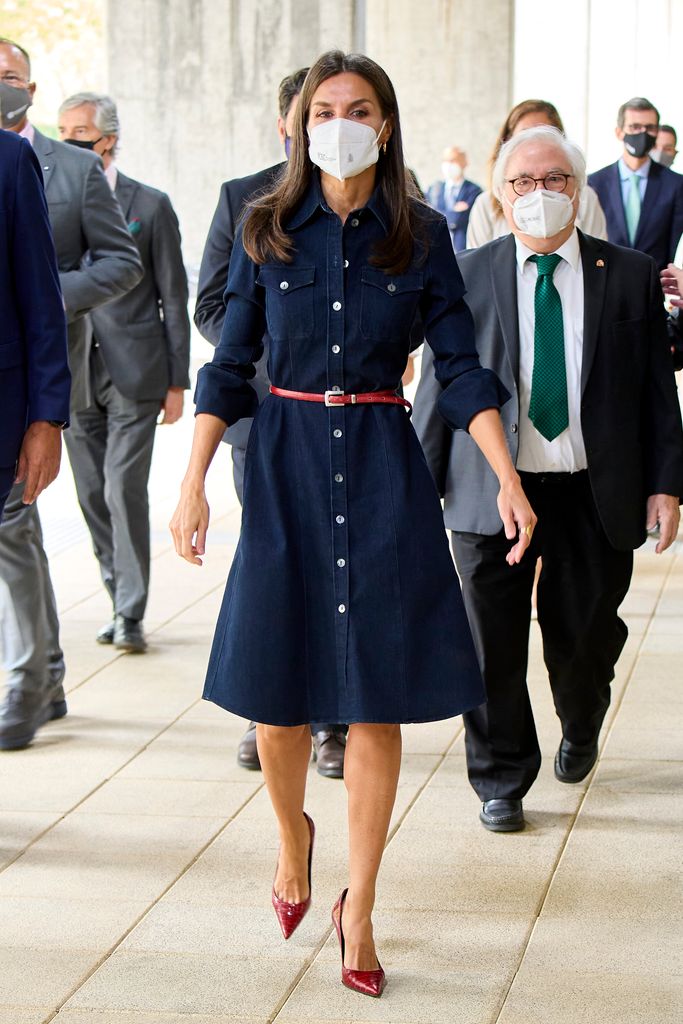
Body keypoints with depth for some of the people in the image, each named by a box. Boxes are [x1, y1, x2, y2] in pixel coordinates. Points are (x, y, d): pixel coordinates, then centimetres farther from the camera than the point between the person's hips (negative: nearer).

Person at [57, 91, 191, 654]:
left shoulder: (151, 206, 0)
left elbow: (173, 298, 2)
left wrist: (177, 381, -1)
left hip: (133, 373, -4)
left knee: (125, 490, -10)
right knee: (93, 496, 8)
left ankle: (130, 614, -3)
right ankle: (121, 602, 20)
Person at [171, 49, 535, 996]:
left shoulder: (421, 237, 2)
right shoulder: (267, 233, 3)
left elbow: (462, 367, -1)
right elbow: (230, 367, 3)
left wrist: (509, 480, -11)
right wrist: (193, 484, -5)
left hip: (382, 466, 0)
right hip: (286, 463, 1)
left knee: (377, 696, 0)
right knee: (278, 687, 3)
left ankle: (359, 910, 12)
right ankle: (293, 835, 35)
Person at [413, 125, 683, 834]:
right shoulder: (466, 277, 3)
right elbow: (438, 385, 4)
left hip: (597, 496, 1)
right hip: (491, 494, 0)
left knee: (583, 636, 10)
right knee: (493, 646, 2)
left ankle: (580, 732, 43)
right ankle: (501, 782, 21)